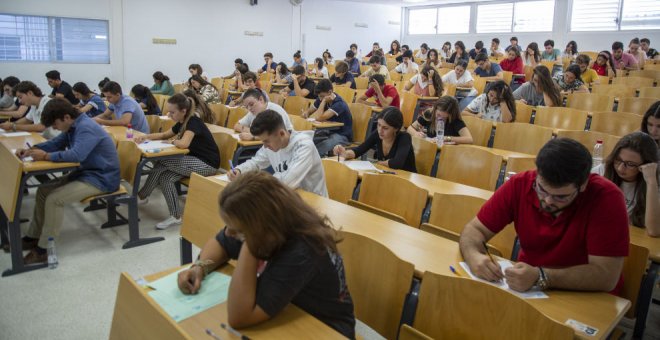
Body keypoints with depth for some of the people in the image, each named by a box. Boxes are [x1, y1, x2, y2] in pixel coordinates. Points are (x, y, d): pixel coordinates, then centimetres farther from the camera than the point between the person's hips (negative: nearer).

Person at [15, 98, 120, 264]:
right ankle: (33, 237, 20)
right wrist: (31, 149, 4)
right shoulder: (74, 126, 7)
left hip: (101, 178, -10)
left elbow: (76, 155, -38)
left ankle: (43, 250, -6)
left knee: (54, 199, -19)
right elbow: (56, 143, 20)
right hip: (86, 172, 10)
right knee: (43, 191, 9)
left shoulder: (86, 128, -24)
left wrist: (46, 156, -26)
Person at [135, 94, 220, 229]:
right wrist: (145, 136, 5)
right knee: (164, 178, -11)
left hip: (207, 164, -9)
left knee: (161, 161, -16)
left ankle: (142, 196, 3)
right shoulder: (182, 123, 8)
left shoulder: (193, 122, -19)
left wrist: (171, 141, -13)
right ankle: (176, 216, -4)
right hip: (195, 160, 9)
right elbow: (164, 135, 22)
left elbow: (183, 144, -35)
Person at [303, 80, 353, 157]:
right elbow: (309, 111, 16)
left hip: (342, 136, -8)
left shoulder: (339, 103, -21)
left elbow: (319, 118, -29)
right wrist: (306, 113, -8)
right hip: (329, 131, 8)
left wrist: (324, 101, -19)